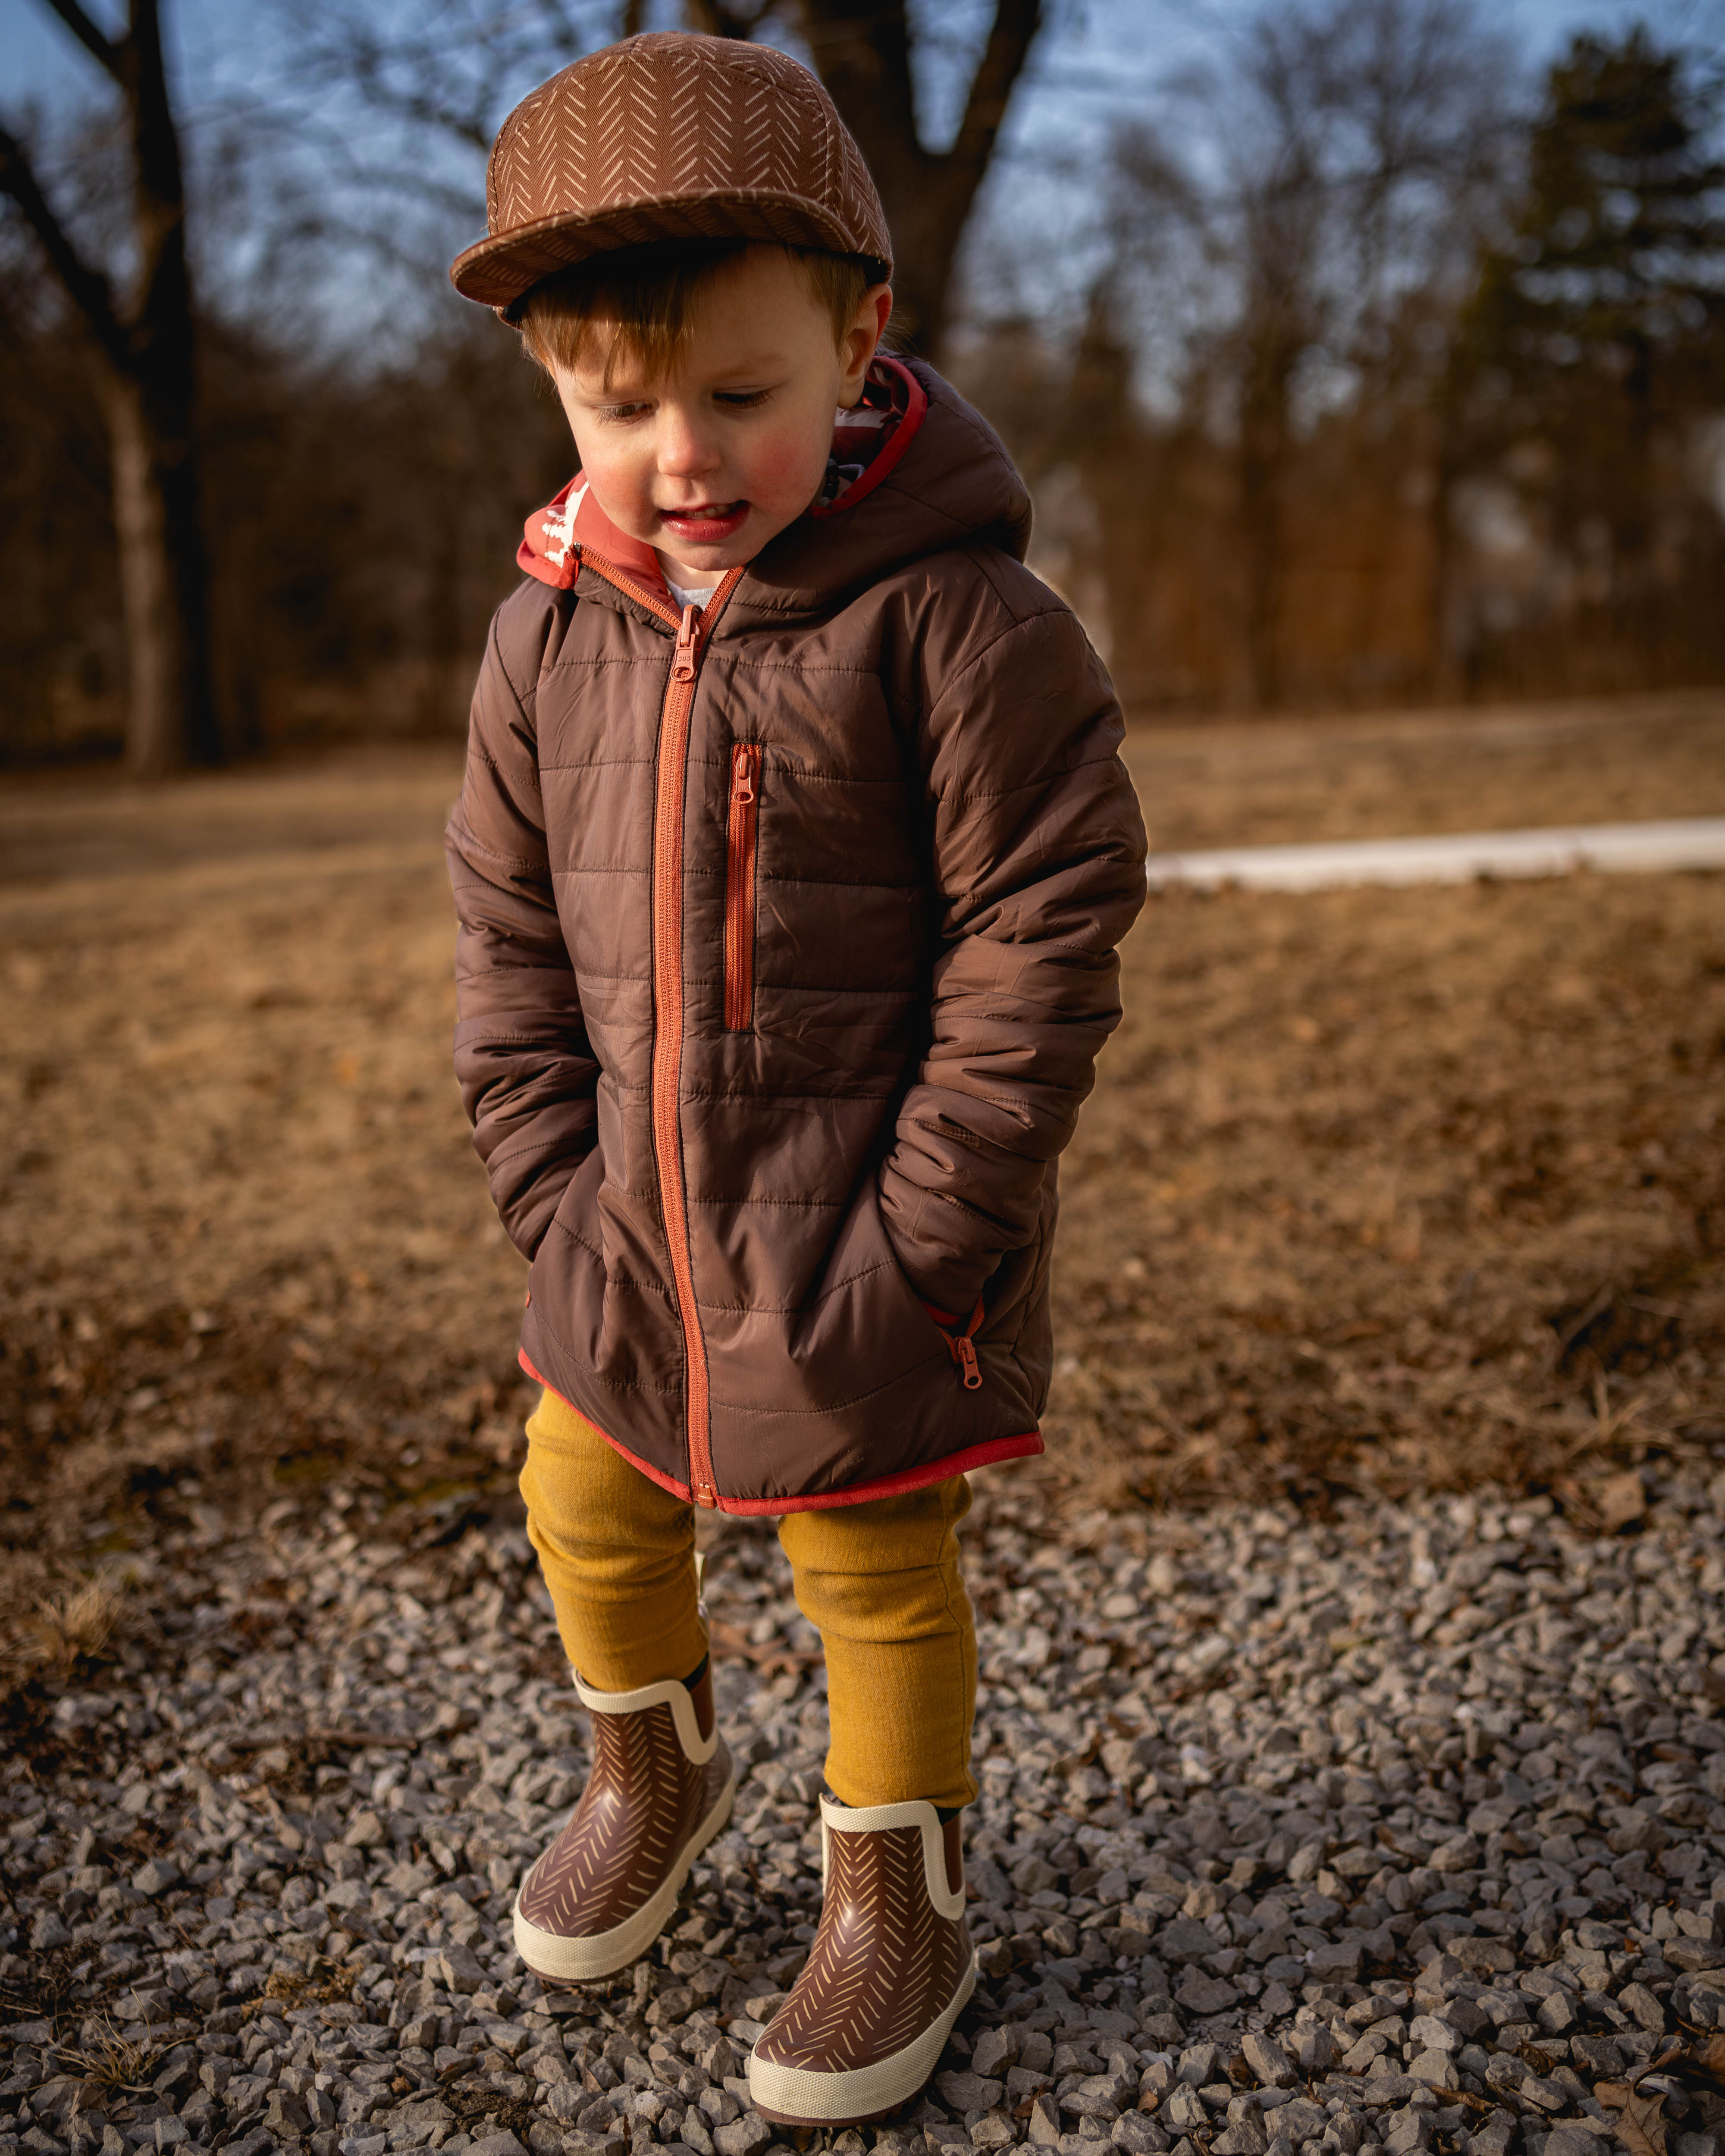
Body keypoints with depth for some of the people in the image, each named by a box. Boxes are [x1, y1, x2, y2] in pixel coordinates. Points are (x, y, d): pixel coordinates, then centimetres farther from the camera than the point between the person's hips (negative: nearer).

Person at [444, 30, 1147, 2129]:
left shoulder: (954, 615, -18)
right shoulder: (549, 632, -2)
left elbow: (1045, 931, -16)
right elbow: (508, 930, 5)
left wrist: (919, 1230, -17)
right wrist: (555, 1185, -2)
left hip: (867, 1229, -5)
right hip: (641, 1217, 6)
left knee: (873, 1562, 8)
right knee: (585, 1500, 20)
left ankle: (898, 1900, 34)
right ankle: (652, 1770, 50)